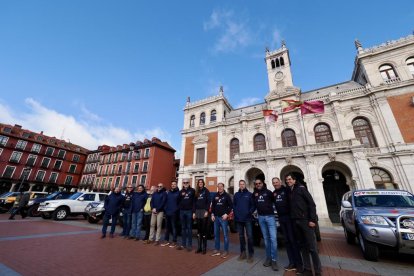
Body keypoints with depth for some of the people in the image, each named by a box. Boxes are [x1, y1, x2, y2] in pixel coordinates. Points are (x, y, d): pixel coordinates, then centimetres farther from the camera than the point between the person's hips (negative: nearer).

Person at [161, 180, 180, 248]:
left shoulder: (178, 192, -5)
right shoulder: (168, 192, 13)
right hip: (167, 212, 5)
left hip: (174, 212, -5)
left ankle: (174, 241, 14)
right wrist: (165, 209, 6)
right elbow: (166, 201, 16)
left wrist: (176, 209, -12)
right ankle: (166, 240, 26)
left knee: (174, 227, 3)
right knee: (167, 227, 14)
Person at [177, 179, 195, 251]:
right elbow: (178, 200, 9)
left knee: (189, 228, 5)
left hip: (189, 211, -4)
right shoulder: (181, 191, 10)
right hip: (182, 211, 4)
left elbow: (194, 200, -6)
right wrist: (181, 195, -10)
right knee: (183, 228, 12)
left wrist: (194, 211, -12)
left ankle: (189, 245, 14)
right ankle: (183, 244, 23)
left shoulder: (192, 190, -2)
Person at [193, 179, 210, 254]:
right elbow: (195, 203, 12)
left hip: (204, 211, -4)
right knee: (198, 229, 9)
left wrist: (207, 211, -15)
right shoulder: (197, 192, 12)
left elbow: (208, 201, -7)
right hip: (197, 211, 5)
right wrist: (194, 212, 7)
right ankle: (199, 247, 18)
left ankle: (204, 248, 11)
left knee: (204, 229, 1)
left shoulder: (206, 191, -2)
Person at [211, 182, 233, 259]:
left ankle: (226, 251, 13)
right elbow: (213, 206, 13)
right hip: (216, 217, 5)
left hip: (223, 217, -5)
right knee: (216, 234, 12)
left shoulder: (226, 195, -4)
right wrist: (212, 214, 3)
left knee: (225, 234, 2)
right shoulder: (215, 196, 9)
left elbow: (231, 206, -6)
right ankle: (217, 250, 24)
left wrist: (227, 214, -13)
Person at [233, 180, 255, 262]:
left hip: (247, 219, -3)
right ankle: (243, 253, 27)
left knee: (249, 236, -2)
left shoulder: (249, 194, -2)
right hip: (238, 219, 4)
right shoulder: (236, 195, 7)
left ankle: (251, 254, 12)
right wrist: (235, 213, -3)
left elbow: (253, 205, -3)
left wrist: (250, 212, -13)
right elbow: (234, 205, 9)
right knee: (241, 236, 14)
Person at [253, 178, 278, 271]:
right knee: (266, 238, 11)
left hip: (270, 216, -3)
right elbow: (253, 204, 15)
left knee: (273, 238, -6)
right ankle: (268, 258, 22)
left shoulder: (268, 192, -3)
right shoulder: (254, 194, 7)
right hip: (261, 217, 3)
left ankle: (274, 260, 5)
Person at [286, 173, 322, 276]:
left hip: (305, 220, -5)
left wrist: (313, 219, -15)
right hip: (295, 221, 6)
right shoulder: (289, 192, 13)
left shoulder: (301, 188, -3)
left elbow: (311, 203, -9)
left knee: (312, 246, -2)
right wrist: (292, 219, 6)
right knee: (302, 245, 11)